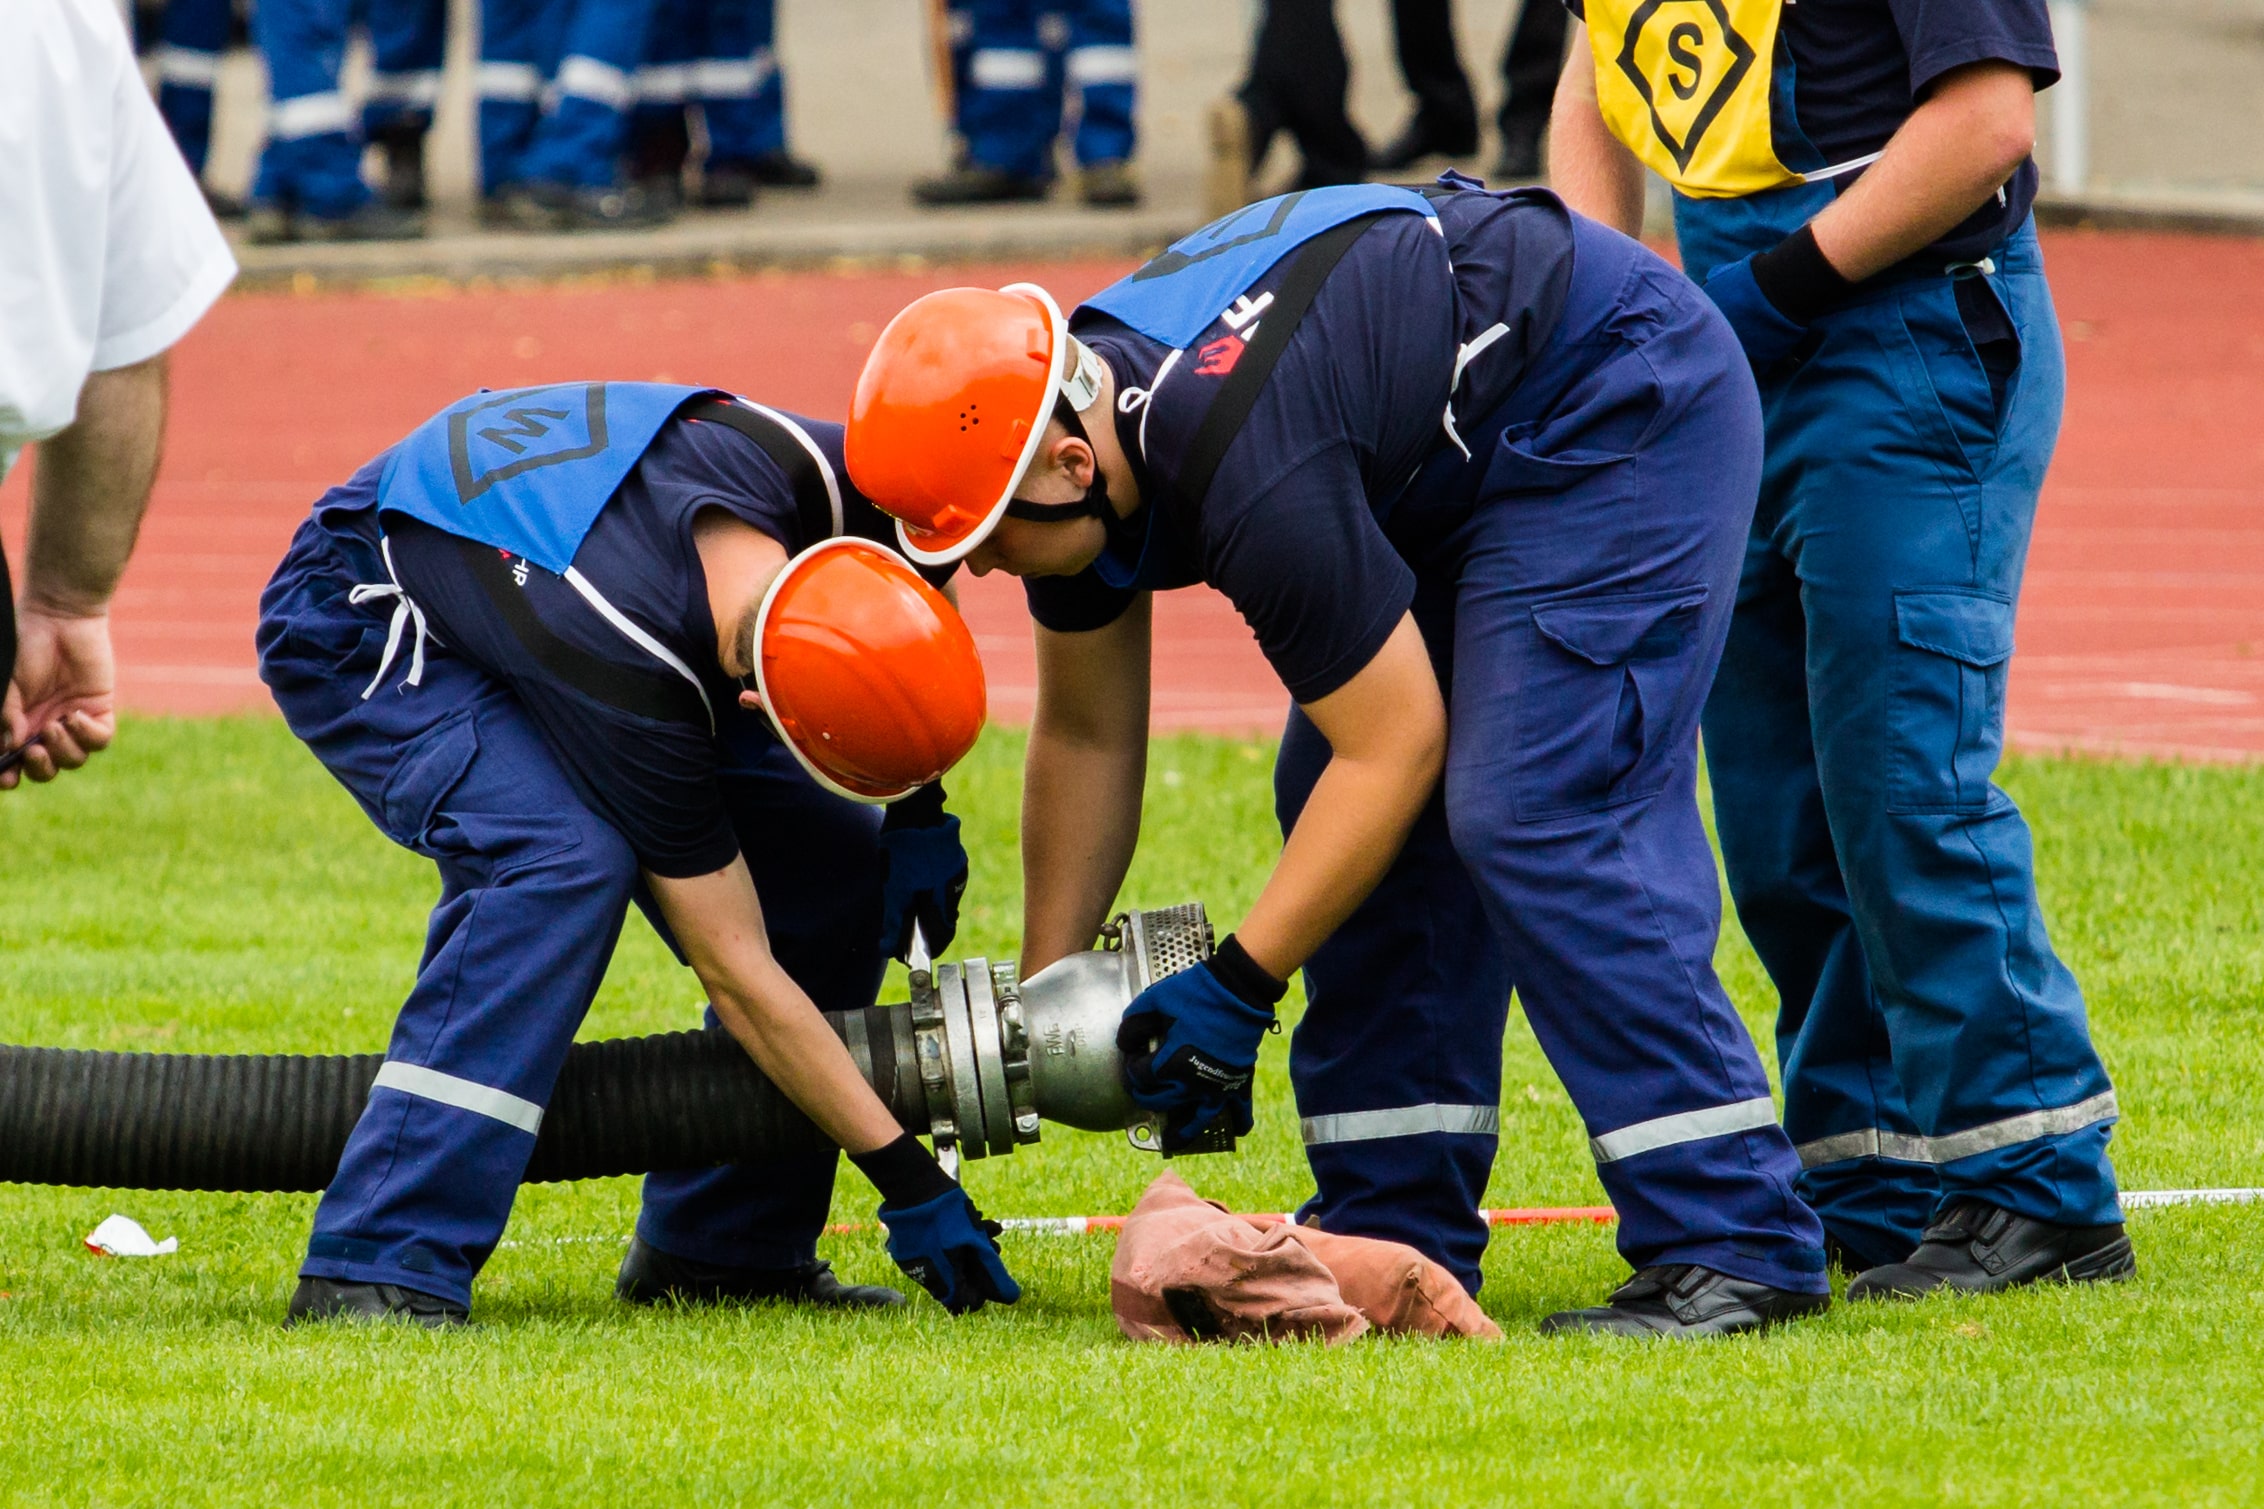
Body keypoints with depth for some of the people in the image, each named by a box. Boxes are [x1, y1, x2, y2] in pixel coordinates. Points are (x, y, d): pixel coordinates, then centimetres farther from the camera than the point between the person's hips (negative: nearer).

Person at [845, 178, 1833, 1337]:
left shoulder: (1245, 477, -35)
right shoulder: (1068, 435, -6)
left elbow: (1395, 743, -26)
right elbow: (1085, 735, 8)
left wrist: (1236, 988, -21)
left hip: (1625, 412, -10)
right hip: (1463, 460, 10)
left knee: (1535, 822, -19)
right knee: (1339, 809, 5)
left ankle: (1734, 1246, -19)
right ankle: (1395, 1235, 10)